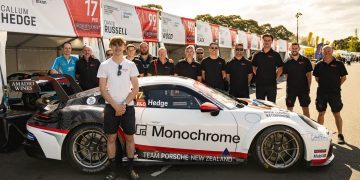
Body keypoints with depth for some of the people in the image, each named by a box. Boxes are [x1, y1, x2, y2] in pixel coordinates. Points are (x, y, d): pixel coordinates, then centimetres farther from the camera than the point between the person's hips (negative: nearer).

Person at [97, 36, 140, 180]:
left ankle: (130, 168, 19)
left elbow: (135, 88, 2)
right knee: (111, 138, 5)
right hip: (111, 107, 0)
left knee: (129, 137, 6)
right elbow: (102, 89, -2)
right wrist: (115, 105, -11)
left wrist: (124, 104, -9)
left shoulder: (130, 65, 4)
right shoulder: (104, 65, 2)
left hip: (128, 106, 1)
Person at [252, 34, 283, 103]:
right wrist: (257, 76, 3)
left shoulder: (276, 55, 2)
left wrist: (275, 77, -3)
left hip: (272, 84, -1)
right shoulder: (257, 54, 6)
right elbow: (253, 67, 13)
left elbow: (280, 69, 5)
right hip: (259, 84, 1)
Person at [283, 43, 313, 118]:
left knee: (305, 109, 5)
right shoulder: (287, 62, 3)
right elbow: (286, 75, 7)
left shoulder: (305, 60, 2)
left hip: (303, 89, 0)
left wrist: (308, 87, 1)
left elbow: (309, 75, 5)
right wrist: (287, 87, 1)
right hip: (291, 89, 1)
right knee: (289, 109, 7)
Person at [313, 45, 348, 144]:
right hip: (321, 92, 2)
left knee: (337, 114, 2)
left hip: (335, 93, -2)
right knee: (321, 113, 9)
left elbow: (343, 77, 6)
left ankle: (340, 135, 12)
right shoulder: (319, 65, 5)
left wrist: (337, 85, 0)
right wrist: (323, 85, 7)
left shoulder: (339, 64, 0)